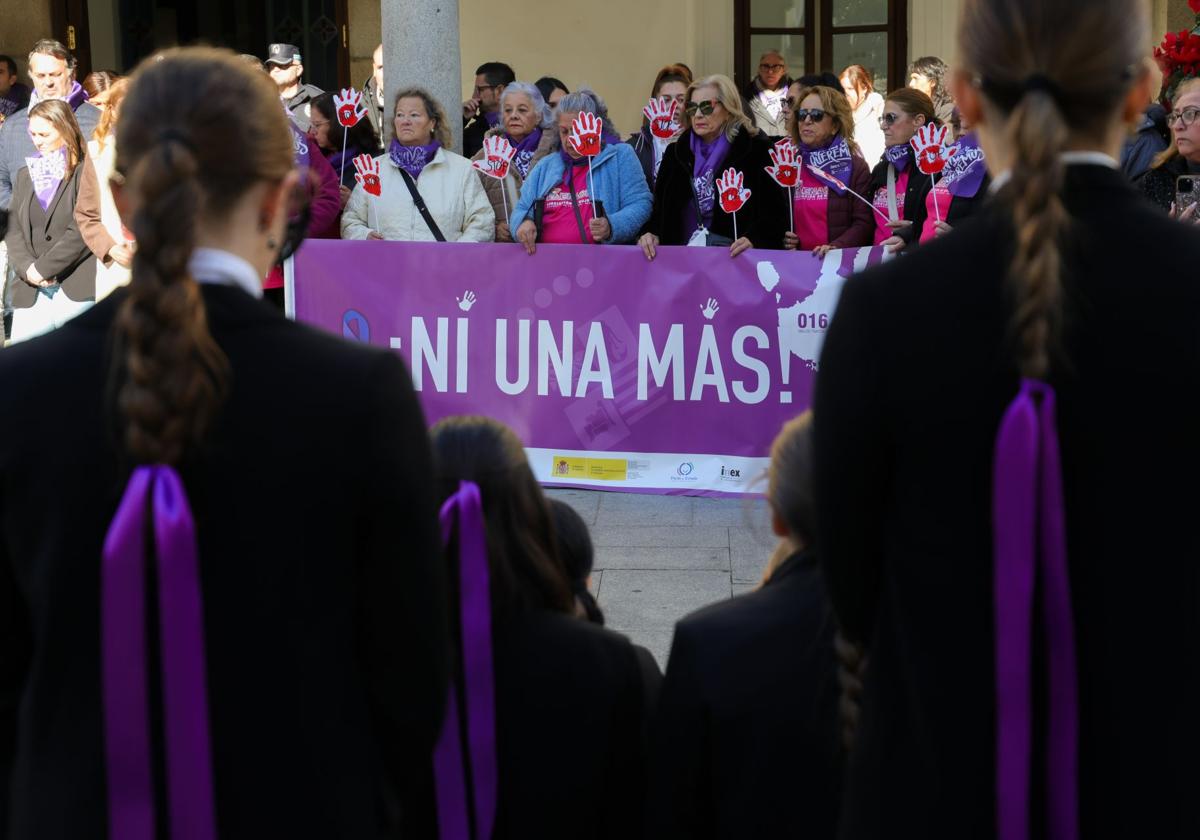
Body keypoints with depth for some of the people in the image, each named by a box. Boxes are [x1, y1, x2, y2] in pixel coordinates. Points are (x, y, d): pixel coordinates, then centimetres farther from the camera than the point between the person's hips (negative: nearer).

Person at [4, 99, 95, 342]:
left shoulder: (85, 174, -3)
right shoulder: (25, 176, 18)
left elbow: (83, 230, -11)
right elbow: (14, 231, 13)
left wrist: (43, 267, -9)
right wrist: (26, 268, -5)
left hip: (77, 292, -6)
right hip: (31, 293, 6)